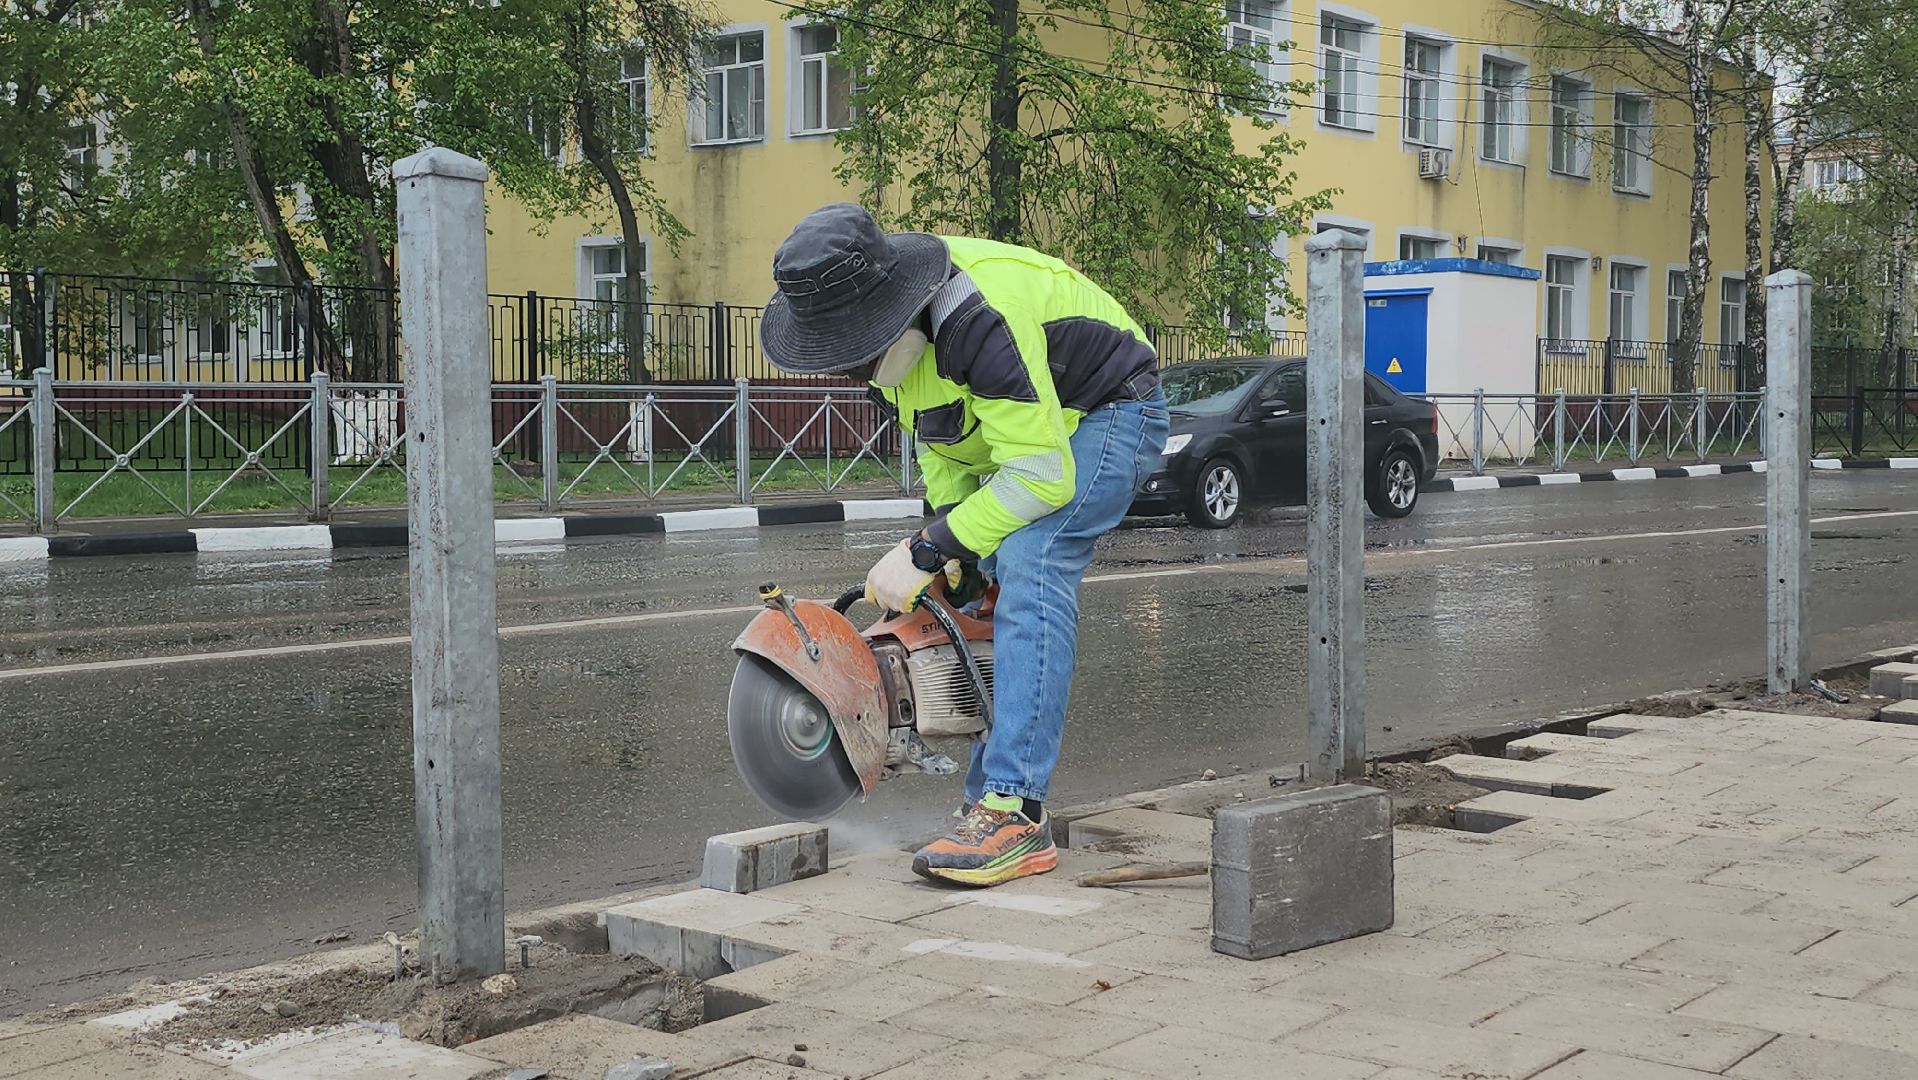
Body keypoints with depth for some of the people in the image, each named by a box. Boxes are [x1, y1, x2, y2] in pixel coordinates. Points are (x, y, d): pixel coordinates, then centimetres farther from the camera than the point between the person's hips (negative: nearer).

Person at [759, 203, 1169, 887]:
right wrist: (949, 518, -9)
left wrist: (926, 552, -30)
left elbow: (1042, 475, -35)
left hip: (1108, 417, -9)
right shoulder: (883, 310, -9)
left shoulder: (979, 322, -37)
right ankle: (990, 804, 8)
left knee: (1028, 566, -28)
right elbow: (933, 430, 6)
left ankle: (1016, 814, -32)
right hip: (1025, 432, 10)